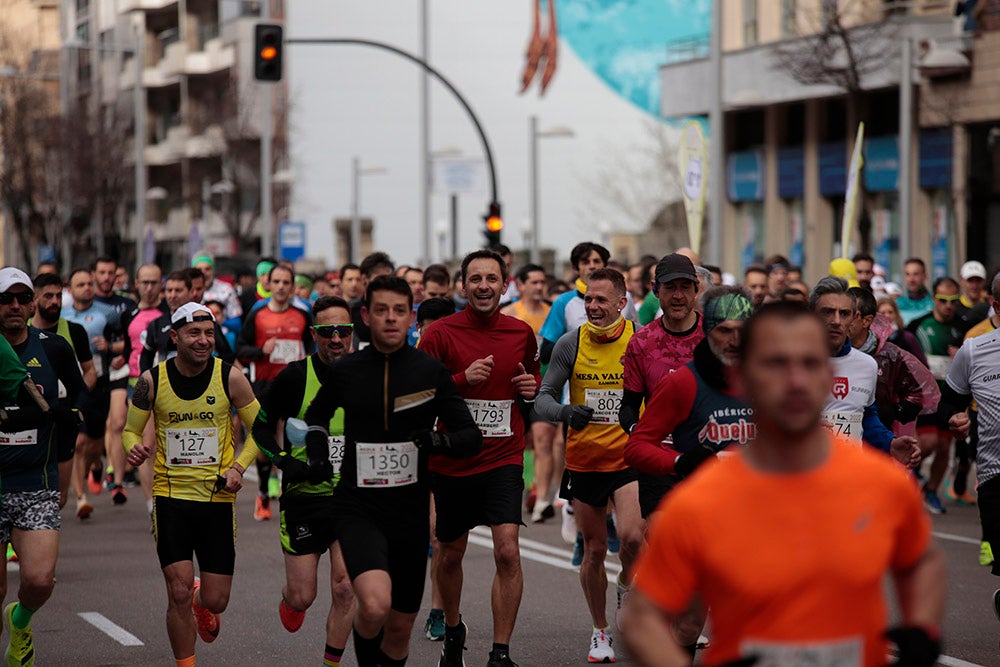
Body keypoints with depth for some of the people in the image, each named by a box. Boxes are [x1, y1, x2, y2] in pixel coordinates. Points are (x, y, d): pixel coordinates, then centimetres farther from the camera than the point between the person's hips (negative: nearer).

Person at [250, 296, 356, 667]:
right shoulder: (295, 376, -8)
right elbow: (261, 427, 2)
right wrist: (283, 459, -14)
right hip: (303, 496, -1)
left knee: (345, 589, -10)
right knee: (302, 597, 3)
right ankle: (289, 601, 40)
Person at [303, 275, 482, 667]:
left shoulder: (431, 372, 0)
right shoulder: (346, 371, 2)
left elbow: (472, 437, -1)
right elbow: (317, 415, 23)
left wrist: (440, 440, -22)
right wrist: (317, 455, 4)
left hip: (410, 512, 2)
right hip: (357, 507, -1)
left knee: (400, 628, 10)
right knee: (375, 605, -26)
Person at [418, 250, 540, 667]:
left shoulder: (521, 333, 3)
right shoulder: (440, 333, -6)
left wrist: (533, 388, -1)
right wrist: (463, 379, -20)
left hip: (504, 460, 0)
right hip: (451, 463, 0)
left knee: (507, 551, -15)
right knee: (451, 554, 14)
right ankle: (452, 629, 40)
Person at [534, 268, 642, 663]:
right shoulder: (570, 345, -3)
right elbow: (543, 398, -2)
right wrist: (565, 412, -22)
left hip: (629, 457, -2)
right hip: (584, 460, 2)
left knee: (631, 536, -22)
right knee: (594, 551, 8)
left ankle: (628, 585, 12)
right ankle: (600, 632, 25)